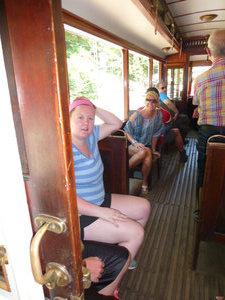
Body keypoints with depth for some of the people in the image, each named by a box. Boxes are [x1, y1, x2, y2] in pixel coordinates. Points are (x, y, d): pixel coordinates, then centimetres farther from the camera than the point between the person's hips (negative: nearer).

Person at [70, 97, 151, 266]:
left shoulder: (90, 135, 1)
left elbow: (116, 124, 10)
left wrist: (94, 109, -3)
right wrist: (101, 212, -25)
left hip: (98, 202, 9)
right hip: (80, 216, -9)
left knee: (144, 207, 14)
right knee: (136, 232, -14)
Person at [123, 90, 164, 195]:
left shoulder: (158, 114, 0)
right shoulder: (137, 115, -12)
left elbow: (155, 134, 6)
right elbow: (126, 132, -8)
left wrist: (153, 149, 6)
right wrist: (135, 143, -22)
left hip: (147, 145, 3)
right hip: (131, 146, -3)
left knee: (149, 157, -30)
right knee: (143, 152, -36)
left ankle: (145, 183, -4)